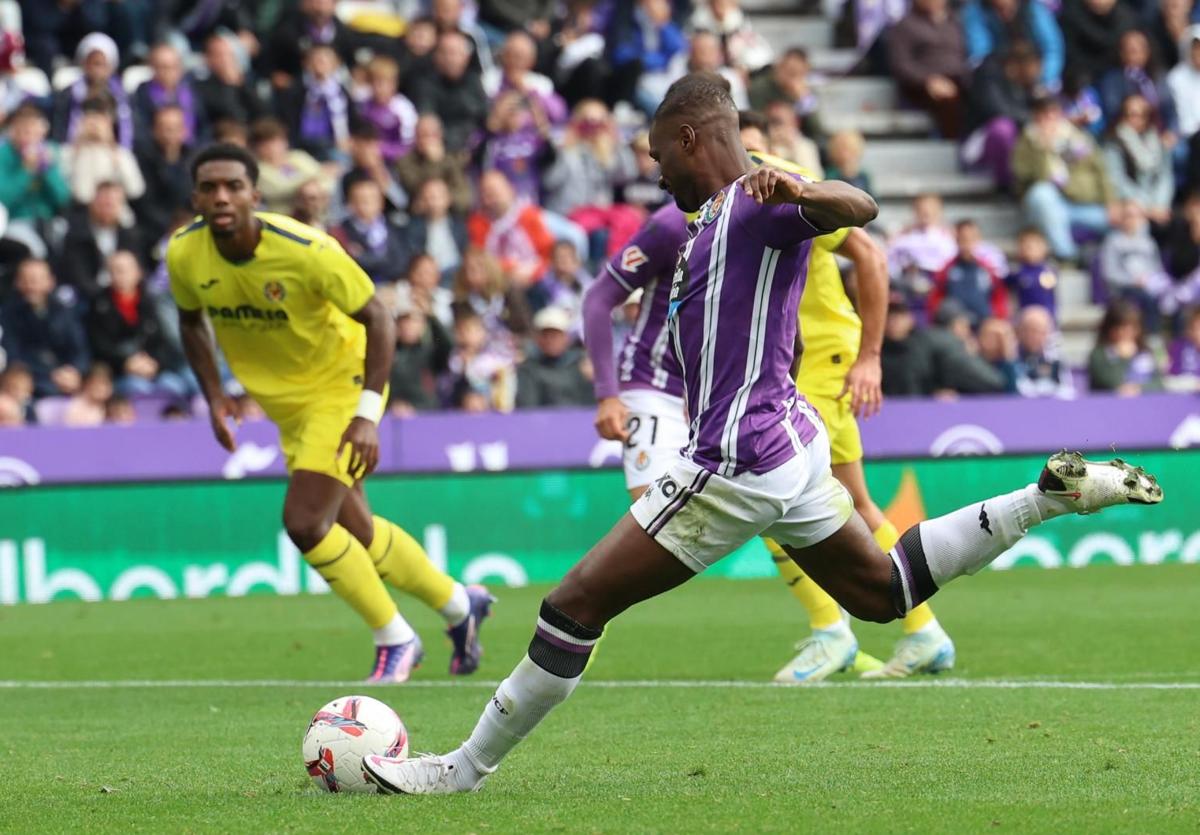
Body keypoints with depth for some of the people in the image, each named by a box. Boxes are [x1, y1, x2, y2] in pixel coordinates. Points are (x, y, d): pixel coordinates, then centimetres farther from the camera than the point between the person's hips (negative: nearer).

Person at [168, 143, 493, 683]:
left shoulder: (304, 251, -29)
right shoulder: (185, 254, -14)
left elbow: (378, 319, -18)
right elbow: (192, 321, 8)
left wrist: (367, 415, -25)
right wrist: (214, 395, -5)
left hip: (341, 382, -6)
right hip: (286, 404, 6)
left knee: (305, 522, -19)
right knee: (355, 532, 11)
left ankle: (394, 639, 1)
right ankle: (460, 605, 35)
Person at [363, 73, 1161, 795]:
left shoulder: (761, 204, -15)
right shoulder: (714, 218, 15)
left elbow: (858, 207, -34)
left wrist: (798, 192, -55)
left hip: (737, 467, -11)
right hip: (788, 443, 11)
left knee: (577, 603, -7)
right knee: (884, 591, 22)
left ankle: (467, 767, -2)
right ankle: (1056, 491, 17)